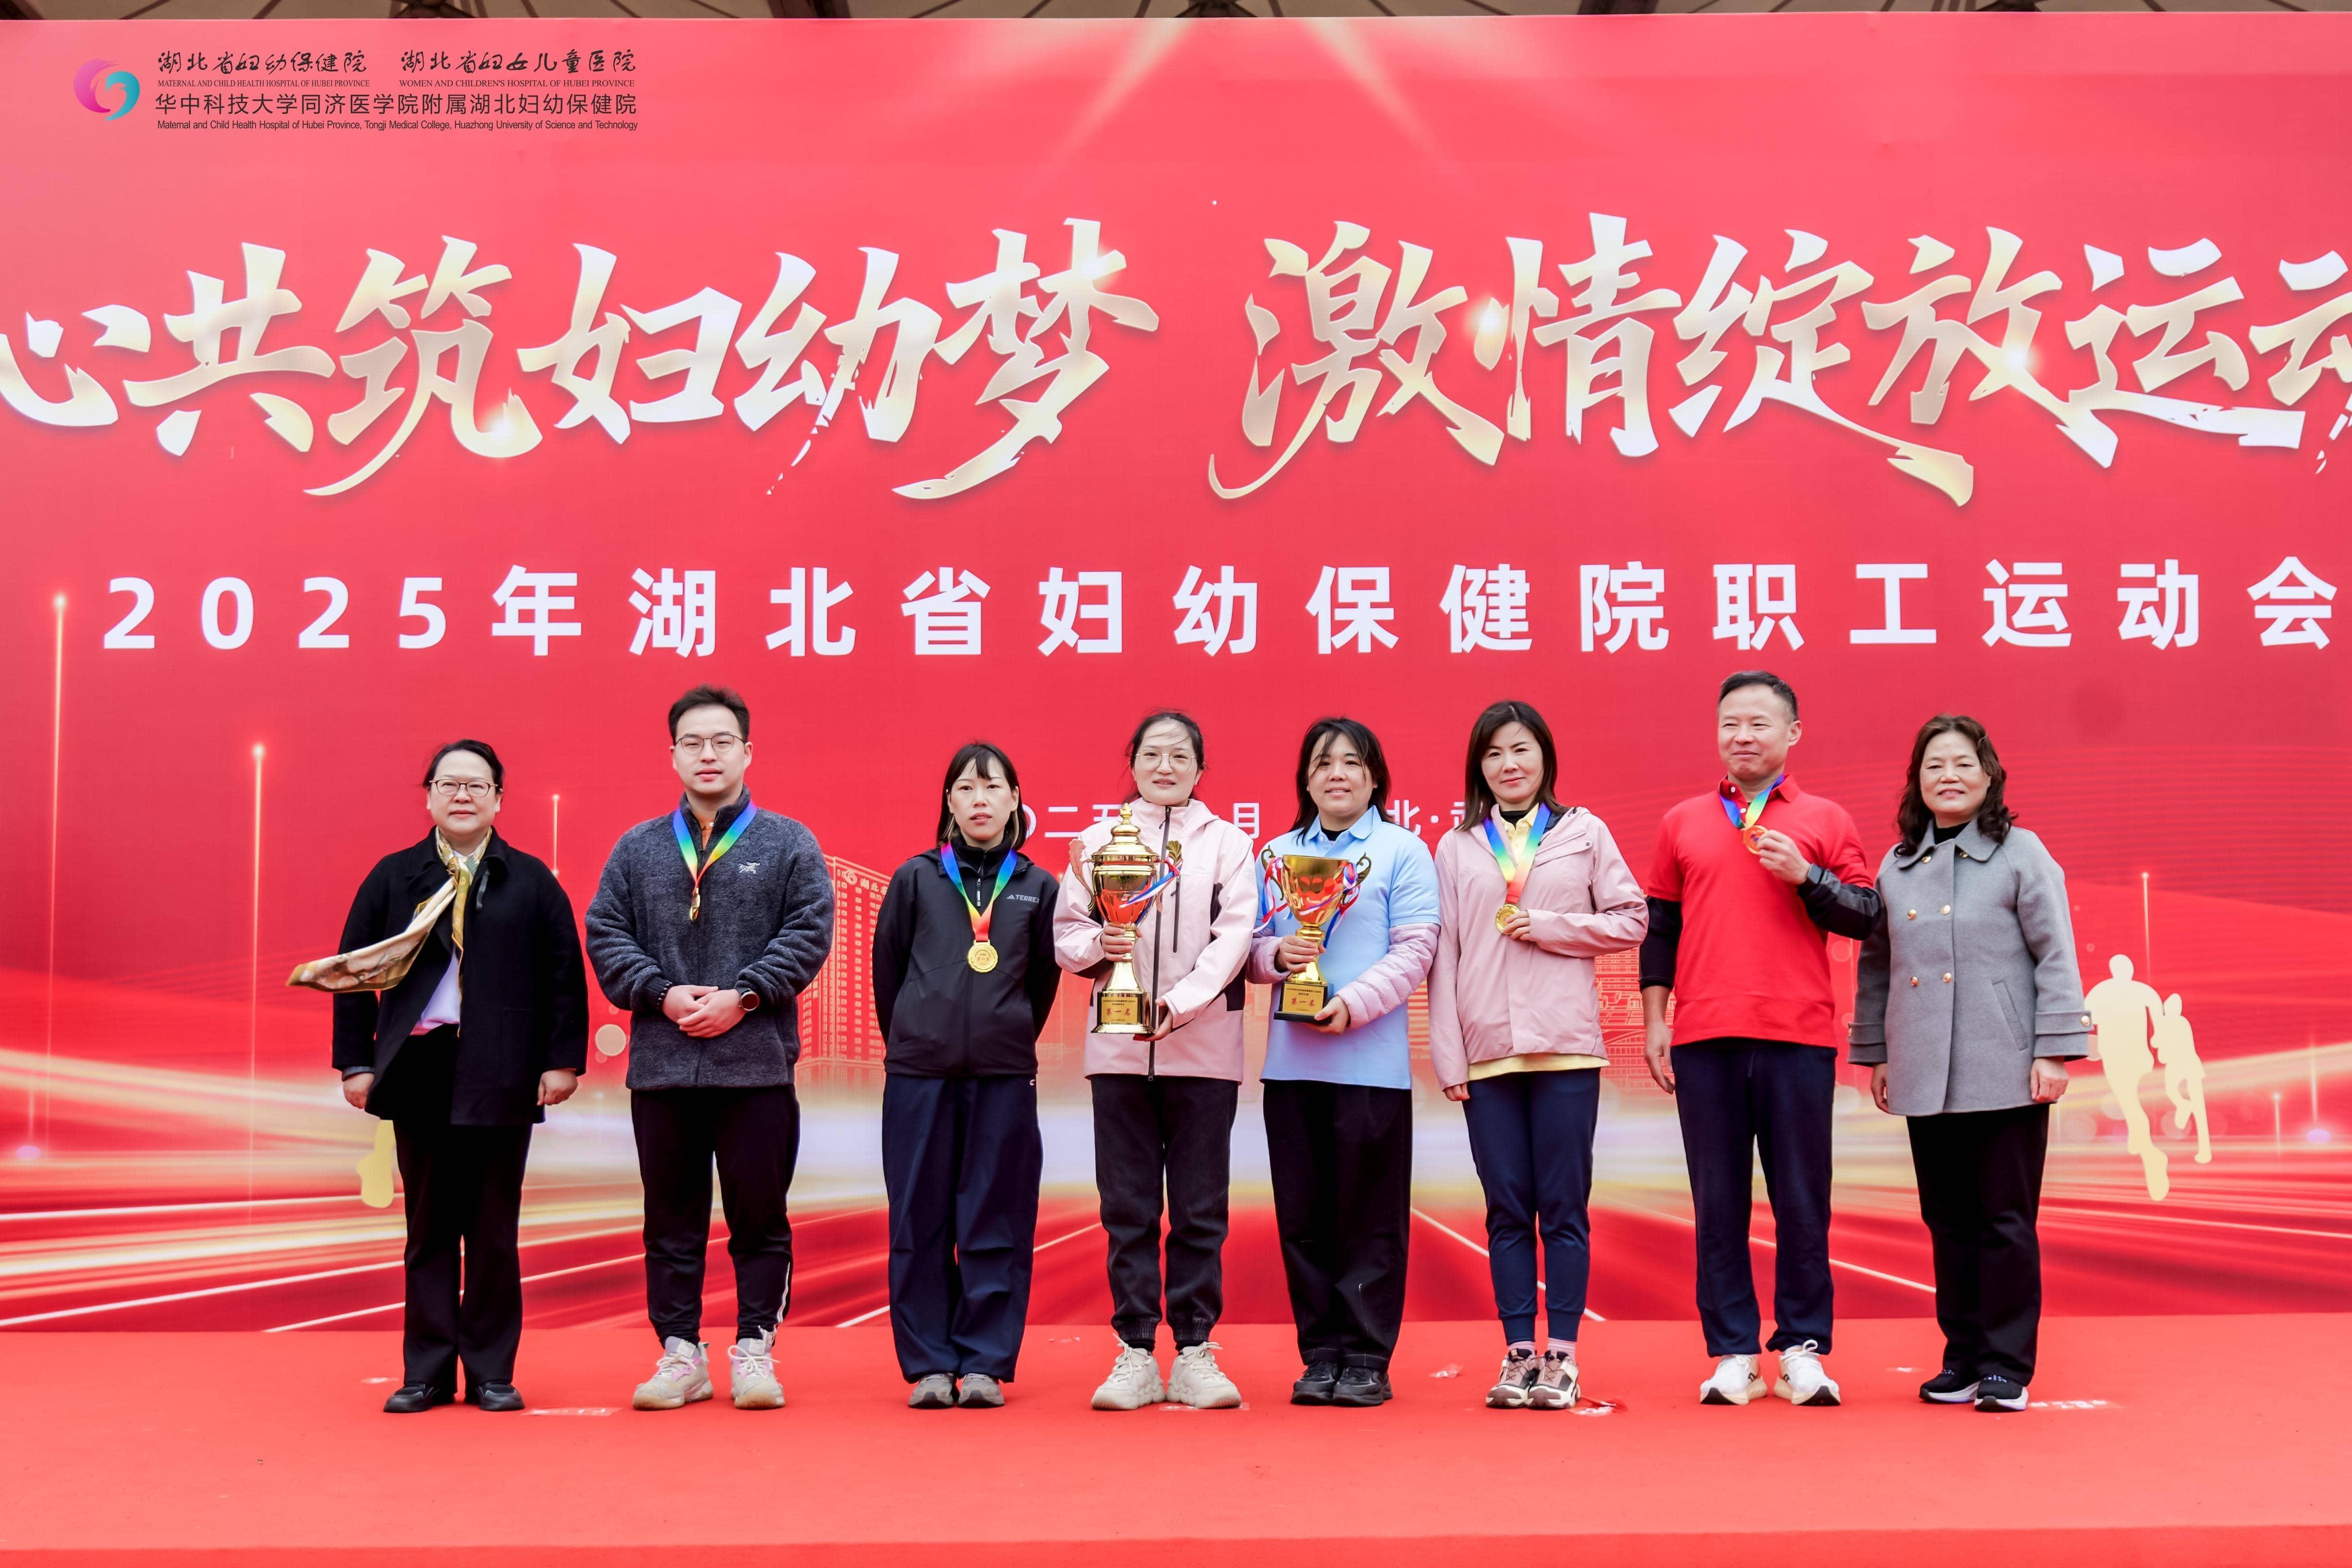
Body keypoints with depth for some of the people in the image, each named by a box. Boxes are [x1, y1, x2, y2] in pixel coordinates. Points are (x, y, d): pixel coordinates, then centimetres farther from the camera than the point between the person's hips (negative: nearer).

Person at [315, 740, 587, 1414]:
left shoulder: (531, 880, 6)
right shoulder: (392, 878, 8)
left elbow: (565, 975, 4)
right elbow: (353, 970, 7)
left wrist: (563, 1059, -3)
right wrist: (356, 1062, 0)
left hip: (502, 1078, -1)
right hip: (420, 1072, 1)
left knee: (494, 1232, 4)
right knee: (429, 1230, 6)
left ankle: (491, 1373, 12)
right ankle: (427, 1372, 13)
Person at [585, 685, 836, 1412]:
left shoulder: (788, 844, 5)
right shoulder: (638, 849, 10)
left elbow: (809, 932, -2)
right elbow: (606, 935, 6)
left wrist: (742, 995, -12)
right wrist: (663, 994, -9)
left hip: (757, 1061, -2)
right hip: (660, 1065, 2)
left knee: (759, 1215, 2)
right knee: (672, 1219, 8)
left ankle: (754, 1350, 12)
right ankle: (680, 1353, 16)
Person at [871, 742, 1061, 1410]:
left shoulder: (1038, 888, 7)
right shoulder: (915, 879, 6)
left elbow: (1044, 980, 13)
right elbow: (886, 969, 12)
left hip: (1004, 1077, 0)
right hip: (919, 1072, 0)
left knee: (996, 1223, 2)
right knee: (920, 1221, 2)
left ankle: (984, 1363, 9)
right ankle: (928, 1364, 10)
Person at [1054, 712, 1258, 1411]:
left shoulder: (1229, 843, 8)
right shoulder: (1097, 842, 12)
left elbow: (1234, 936, -3)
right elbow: (1065, 933, 9)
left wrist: (1183, 1000, -16)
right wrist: (1098, 944, -14)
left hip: (1205, 1047, -1)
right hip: (1119, 1046, 1)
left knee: (1200, 1209, 1)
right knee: (1128, 1208, 2)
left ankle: (1194, 1353, 9)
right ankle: (1135, 1354, 8)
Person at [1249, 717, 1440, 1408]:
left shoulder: (1403, 850, 2)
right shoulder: (1277, 853, 14)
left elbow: (1414, 949, -6)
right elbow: (1251, 946, 12)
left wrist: (1352, 1004, -17)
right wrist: (1277, 955, -10)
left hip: (1372, 1059, -4)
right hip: (1291, 1060, 4)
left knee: (1369, 1217, 0)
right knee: (1303, 1216, 5)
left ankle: (1366, 1360, 7)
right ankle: (1320, 1355, 14)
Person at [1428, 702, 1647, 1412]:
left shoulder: (1585, 833, 8)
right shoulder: (1456, 848, 11)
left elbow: (1631, 921, 5)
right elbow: (1442, 954, 8)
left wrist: (1547, 926, -7)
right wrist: (1447, 1055, 1)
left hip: (1566, 1047, -2)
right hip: (1487, 1053, 2)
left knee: (1564, 1206, -1)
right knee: (1507, 1210, 4)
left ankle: (1561, 1354, 4)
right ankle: (1518, 1352, 9)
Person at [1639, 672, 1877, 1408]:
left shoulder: (1825, 821, 9)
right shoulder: (1681, 823, 13)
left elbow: (1866, 917, 5)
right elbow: (1660, 927, 13)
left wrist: (1804, 876, -9)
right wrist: (1653, 1021, 7)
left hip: (1798, 1038, -1)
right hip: (1704, 1040, 2)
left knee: (1801, 1199, 1)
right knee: (1718, 1201, 3)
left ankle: (1803, 1348, 9)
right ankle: (1733, 1354, 9)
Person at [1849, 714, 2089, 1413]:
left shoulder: (2022, 855, -1)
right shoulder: (1898, 865, 11)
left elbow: (2056, 957, -4)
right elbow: (1877, 965, 17)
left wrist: (2054, 1050, -9)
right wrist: (1874, 1053, 15)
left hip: (2005, 1073, -4)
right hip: (1924, 1078, 4)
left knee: (2006, 1220, -1)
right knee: (1949, 1221, 9)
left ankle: (2007, 1367, 6)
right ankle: (1963, 1356, 19)